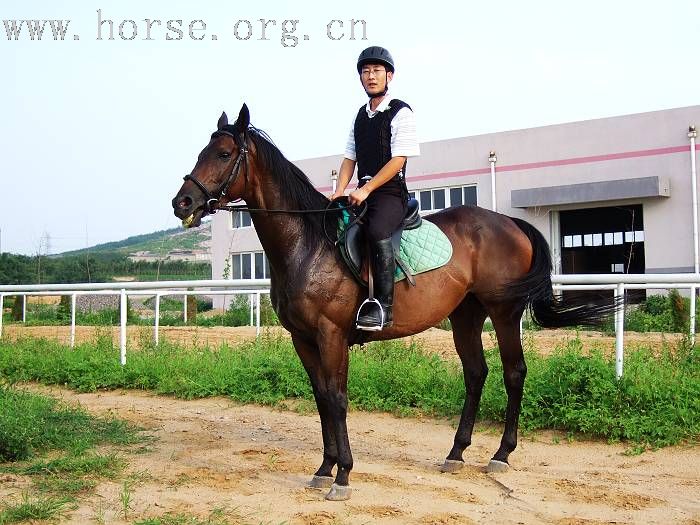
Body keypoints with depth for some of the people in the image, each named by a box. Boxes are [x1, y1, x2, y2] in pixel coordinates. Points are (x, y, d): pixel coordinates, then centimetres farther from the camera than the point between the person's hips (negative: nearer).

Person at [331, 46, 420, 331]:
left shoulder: (400, 112, -3)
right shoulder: (360, 115, 18)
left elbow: (398, 160, -12)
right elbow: (350, 158, 16)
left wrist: (366, 190, -18)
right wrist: (340, 191, -1)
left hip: (391, 192, -8)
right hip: (362, 192, 8)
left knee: (377, 231, -34)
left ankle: (383, 306, -31)